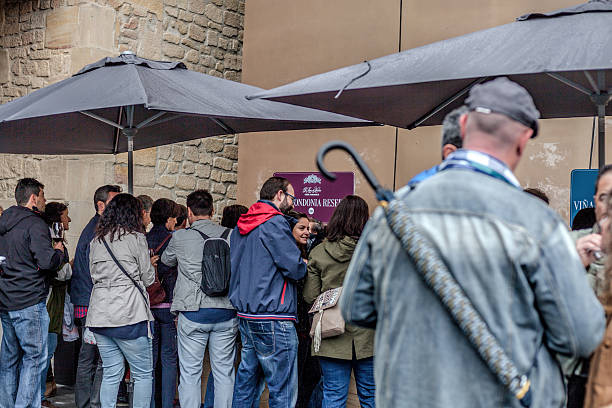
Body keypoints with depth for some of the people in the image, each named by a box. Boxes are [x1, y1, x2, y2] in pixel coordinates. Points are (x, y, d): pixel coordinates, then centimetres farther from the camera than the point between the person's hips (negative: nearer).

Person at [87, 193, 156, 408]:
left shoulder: (96, 241, 10)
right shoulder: (136, 238, -6)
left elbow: (94, 275, 17)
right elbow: (148, 279, -2)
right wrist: (149, 264, 21)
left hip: (99, 316, 6)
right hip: (129, 315, -6)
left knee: (110, 374, 12)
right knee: (143, 374, 4)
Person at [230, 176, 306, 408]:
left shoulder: (240, 226, 16)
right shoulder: (275, 223, -11)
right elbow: (295, 268, -16)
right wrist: (304, 266, 7)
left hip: (245, 314, 9)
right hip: (273, 319, -9)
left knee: (246, 379, 16)